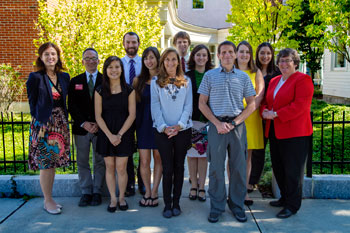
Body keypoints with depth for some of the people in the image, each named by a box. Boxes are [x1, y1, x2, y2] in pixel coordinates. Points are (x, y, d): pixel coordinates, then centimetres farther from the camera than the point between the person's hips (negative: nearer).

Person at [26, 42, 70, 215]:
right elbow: (32, 103, -6)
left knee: (54, 163, 11)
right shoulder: (35, 77, -6)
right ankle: (47, 201, 14)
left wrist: (65, 120, 5)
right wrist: (41, 125, -10)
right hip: (43, 124, -5)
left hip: (60, 124, 5)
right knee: (45, 164, 0)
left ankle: (49, 199, 23)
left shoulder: (64, 77, 9)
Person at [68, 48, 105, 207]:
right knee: (82, 162, 6)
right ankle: (86, 192, 17)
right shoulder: (75, 81, 9)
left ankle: (97, 192, 17)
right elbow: (71, 106, 3)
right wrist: (83, 123, -10)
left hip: (100, 128, -2)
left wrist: (99, 123, -11)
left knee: (100, 161, 5)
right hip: (81, 128, 2)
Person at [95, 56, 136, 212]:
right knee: (109, 167, 6)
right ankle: (113, 199, 20)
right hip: (106, 134, 1)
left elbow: (132, 115, -3)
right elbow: (98, 116, -1)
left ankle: (122, 198, 19)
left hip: (124, 134, -1)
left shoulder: (129, 90, 0)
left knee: (121, 168, 1)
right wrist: (110, 135, -11)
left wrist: (120, 134, -11)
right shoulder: (100, 91, 2)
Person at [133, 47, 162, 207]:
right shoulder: (139, 80, 6)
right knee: (144, 161, 3)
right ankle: (147, 192, 20)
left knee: (158, 158, 7)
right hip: (143, 123, 2)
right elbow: (135, 102, 12)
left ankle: (154, 192, 18)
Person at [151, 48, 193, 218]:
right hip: (163, 131, -1)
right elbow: (155, 107, -2)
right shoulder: (156, 82, 4)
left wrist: (179, 125, -12)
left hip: (182, 130, 1)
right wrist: (164, 127, -13)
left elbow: (188, 105, 1)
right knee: (167, 168, 0)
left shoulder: (186, 81, 7)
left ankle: (176, 202, 20)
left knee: (179, 166, 8)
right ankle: (167, 204, 12)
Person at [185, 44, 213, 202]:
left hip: (207, 120, 0)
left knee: (203, 154, 5)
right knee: (192, 154, 6)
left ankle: (201, 187, 17)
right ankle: (194, 186, 19)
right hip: (190, 119, 0)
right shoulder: (187, 76, 2)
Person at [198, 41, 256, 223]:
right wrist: (218, 123, -8)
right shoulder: (209, 76, 6)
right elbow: (202, 104, 3)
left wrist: (234, 122, -5)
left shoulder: (243, 77, 9)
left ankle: (237, 205, 21)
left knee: (239, 167, 6)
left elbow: (251, 104, 7)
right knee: (216, 167, 3)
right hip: (217, 125, -1)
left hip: (237, 125, 1)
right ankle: (216, 207, 16)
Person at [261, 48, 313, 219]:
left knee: (293, 170, 1)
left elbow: (300, 105, -17)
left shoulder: (302, 79, -6)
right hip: (275, 132, 8)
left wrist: (276, 114, -19)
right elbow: (266, 101, 21)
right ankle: (285, 198, 31)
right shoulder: (274, 81, 17)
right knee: (278, 168, 14)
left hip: (294, 133, -7)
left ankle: (292, 206, 13)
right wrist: (265, 111, -3)